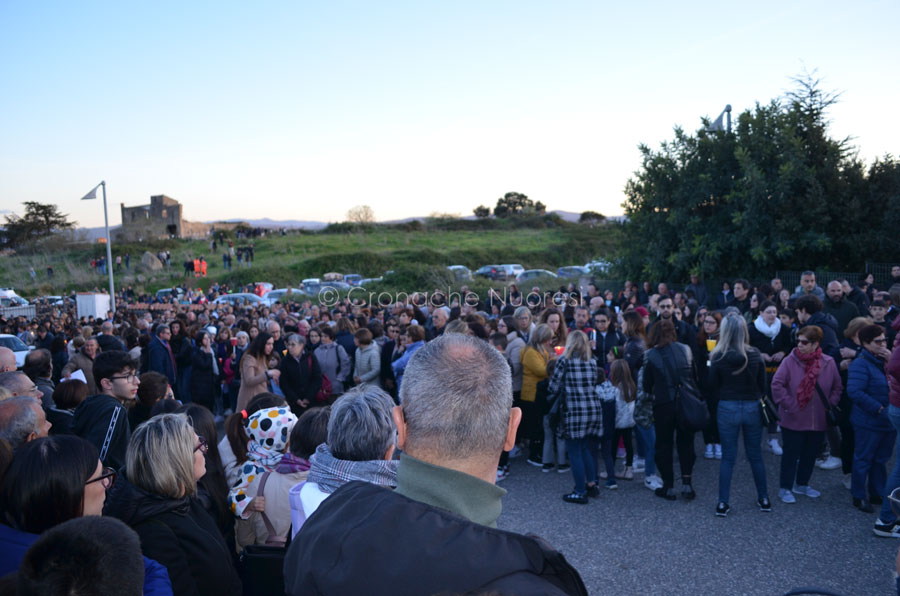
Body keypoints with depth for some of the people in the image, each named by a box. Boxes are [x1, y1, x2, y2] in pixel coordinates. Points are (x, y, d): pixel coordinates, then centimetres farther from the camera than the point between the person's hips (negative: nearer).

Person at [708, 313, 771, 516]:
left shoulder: (718, 357, -12)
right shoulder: (755, 354, -6)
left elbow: (712, 386, -3)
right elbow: (763, 384, 3)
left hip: (728, 408, -2)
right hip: (752, 408, 2)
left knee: (727, 457, 7)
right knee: (755, 455, 16)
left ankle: (723, 503, 8)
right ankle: (764, 499, 27)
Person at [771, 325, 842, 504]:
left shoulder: (828, 363, -3)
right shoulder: (790, 361, -12)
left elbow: (837, 388, 8)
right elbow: (777, 385, -13)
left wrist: (830, 404, -1)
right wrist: (788, 404, -14)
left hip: (818, 421, 4)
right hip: (794, 421, -4)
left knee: (810, 454, 16)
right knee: (791, 454, 5)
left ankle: (802, 484, 35)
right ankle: (785, 488, 18)